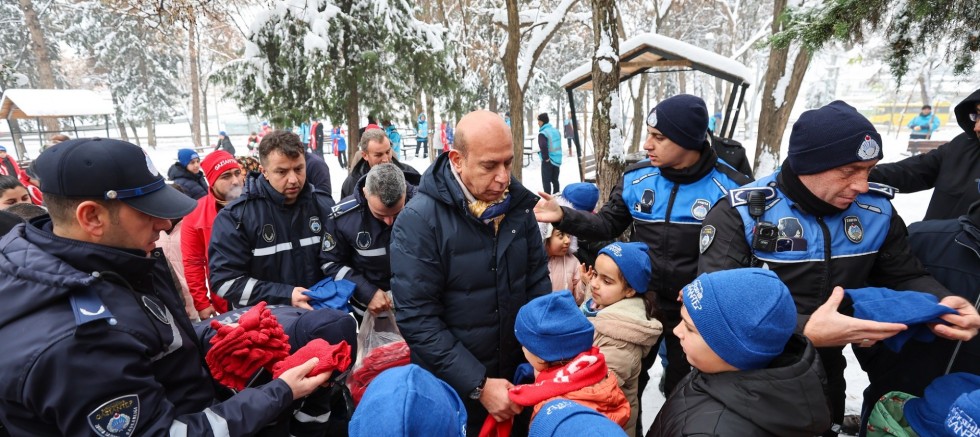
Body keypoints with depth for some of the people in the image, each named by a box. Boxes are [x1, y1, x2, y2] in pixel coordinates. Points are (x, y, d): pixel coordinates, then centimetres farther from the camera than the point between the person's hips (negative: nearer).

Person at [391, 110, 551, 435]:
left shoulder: (517, 204, -6)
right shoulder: (418, 221, -21)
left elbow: (537, 281, 2)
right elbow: (417, 319, -21)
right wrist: (479, 385, -20)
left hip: (518, 373, 5)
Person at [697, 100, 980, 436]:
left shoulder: (876, 210, -5)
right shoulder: (740, 214, -22)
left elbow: (905, 277, 6)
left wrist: (940, 303, -16)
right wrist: (804, 331, -38)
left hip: (826, 378, 5)